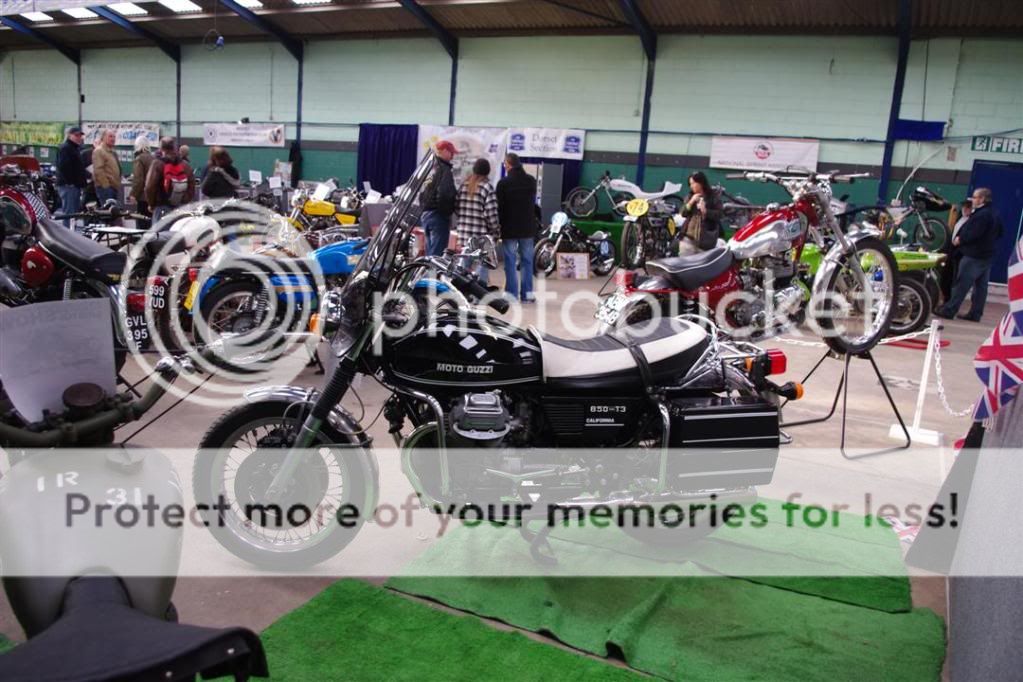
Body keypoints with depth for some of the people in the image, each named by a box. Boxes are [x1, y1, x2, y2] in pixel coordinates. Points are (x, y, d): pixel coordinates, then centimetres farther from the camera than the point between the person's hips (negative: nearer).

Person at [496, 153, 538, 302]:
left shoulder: (503, 183, -10)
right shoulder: (531, 181, 4)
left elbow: (499, 207, -8)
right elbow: (533, 202, 12)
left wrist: (498, 227, -1)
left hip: (509, 228, -4)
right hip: (528, 227, 4)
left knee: (510, 261, 2)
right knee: (527, 260, 10)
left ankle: (512, 293, 1)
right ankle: (527, 293, 11)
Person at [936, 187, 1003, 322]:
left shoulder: (982, 215, -18)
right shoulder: (994, 215, 16)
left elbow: (974, 234, -25)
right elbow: (999, 234, 24)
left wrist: (960, 239, -11)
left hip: (973, 256, -10)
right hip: (987, 255, 10)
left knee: (962, 285, -8)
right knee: (981, 286, 9)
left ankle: (949, 310, -6)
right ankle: (975, 314, 13)